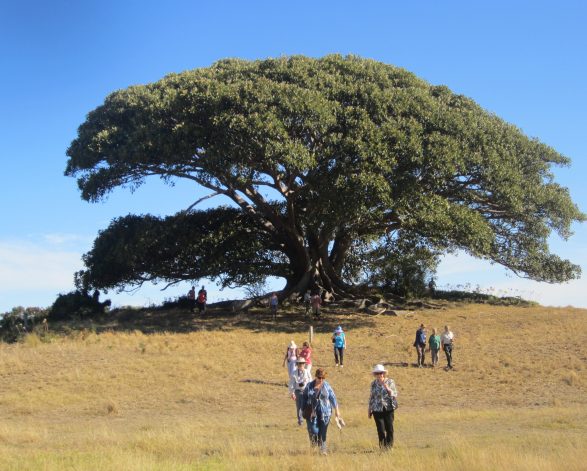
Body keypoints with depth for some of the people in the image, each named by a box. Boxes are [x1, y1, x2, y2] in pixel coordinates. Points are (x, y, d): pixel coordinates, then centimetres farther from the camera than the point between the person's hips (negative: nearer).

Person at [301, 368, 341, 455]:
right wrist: (304, 410, 7)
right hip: (312, 412, 0)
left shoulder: (326, 386, 2)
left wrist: (336, 410, 10)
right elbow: (304, 398, 9)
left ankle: (323, 449, 13)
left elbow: (333, 398, 9)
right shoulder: (309, 386, 3)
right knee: (313, 431, -10)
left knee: (323, 432, -2)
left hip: (324, 413, 0)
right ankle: (313, 441, 24)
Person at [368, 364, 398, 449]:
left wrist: (387, 388, -21)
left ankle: (389, 444, 17)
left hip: (388, 408, -1)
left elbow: (395, 395, -4)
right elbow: (371, 397, 15)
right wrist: (370, 410, 16)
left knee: (389, 427, 0)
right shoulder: (374, 383, 7)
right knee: (380, 429, -3)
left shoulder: (390, 382, 0)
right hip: (377, 409, 1)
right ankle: (382, 445, 10)